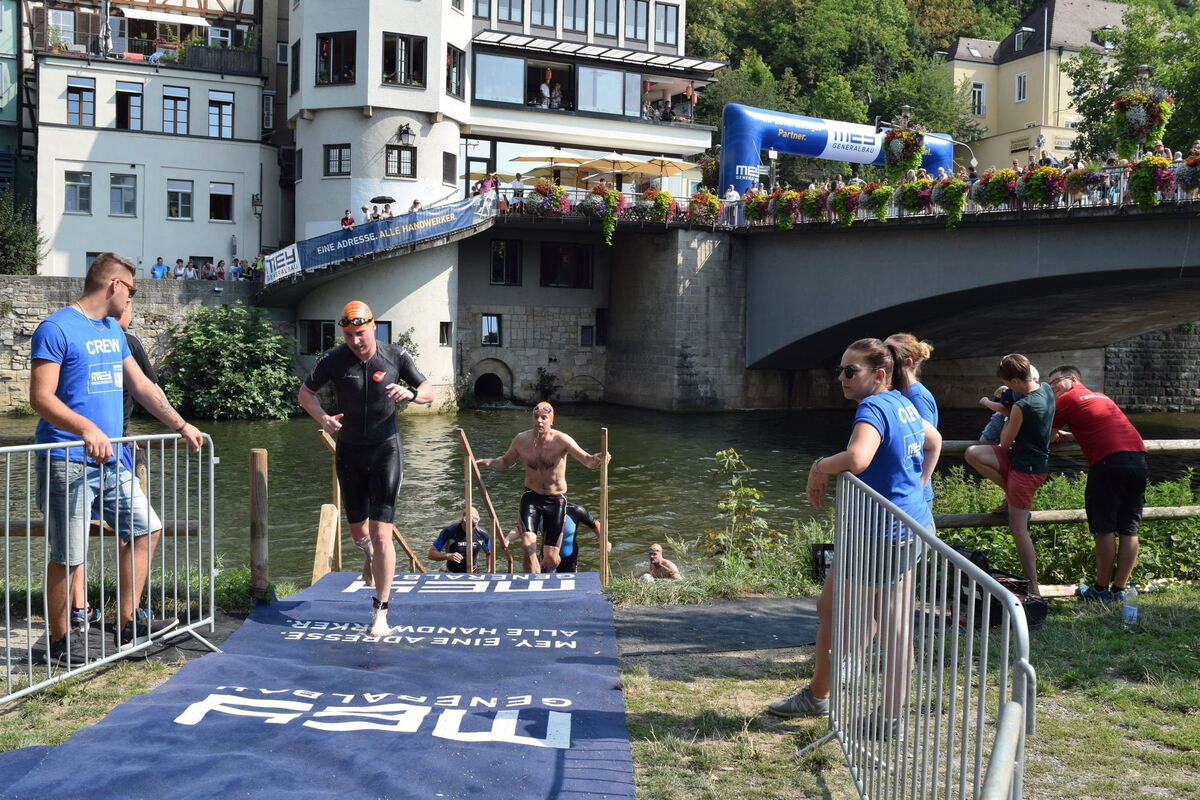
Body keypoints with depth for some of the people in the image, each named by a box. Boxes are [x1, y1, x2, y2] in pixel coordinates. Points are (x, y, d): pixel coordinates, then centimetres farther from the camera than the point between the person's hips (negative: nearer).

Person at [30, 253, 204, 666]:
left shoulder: (113, 331, 15)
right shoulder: (56, 329, -10)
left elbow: (142, 386, 22)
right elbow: (41, 398, -18)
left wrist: (181, 425, 19)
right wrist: (87, 429, -31)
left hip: (111, 459, 8)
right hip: (68, 462, -8)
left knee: (145, 529, 12)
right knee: (68, 556, 0)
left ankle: (127, 625, 22)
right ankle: (58, 643, 15)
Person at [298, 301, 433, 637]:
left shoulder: (395, 356, -7)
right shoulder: (334, 359, -6)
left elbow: (429, 392, 1)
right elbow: (305, 392, 6)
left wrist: (409, 394, -23)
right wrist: (323, 418, -15)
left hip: (386, 451, -2)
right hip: (349, 452, 2)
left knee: (381, 534, -9)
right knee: (358, 532, 13)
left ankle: (380, 612, 0)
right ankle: (371, 555, 52)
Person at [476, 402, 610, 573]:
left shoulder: (561, 440, -15)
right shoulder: (521, 439, -5)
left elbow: (587, 461, -22)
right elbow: (505, 461, 13)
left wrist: (597, 459, -45)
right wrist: (489, 462, -8)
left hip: (556, 500, -1)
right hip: (531, 497, 1)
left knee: (551, 559, 3)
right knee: (528, 545, -23)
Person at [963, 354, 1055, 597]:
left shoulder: (1021, 407, -25)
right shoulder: (1045, 388, -1)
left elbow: (1005, 443, -12)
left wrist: (1008, 415, 5)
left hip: (1026, 469, -9)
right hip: (1039, 461, 9)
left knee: (1018, 527, -4)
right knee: (972, 454, 4)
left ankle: (1034, 589, -2)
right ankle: (1011, 494, 12)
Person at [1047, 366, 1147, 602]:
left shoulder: (1068, 399, 7)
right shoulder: (1101, 397, 29)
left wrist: (1057, 435, 30)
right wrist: (1069, 435, 31)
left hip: (1109, 460, -7)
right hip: (1138, 457, 7)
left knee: (1104, 530, 1)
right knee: (1129, 531, 7)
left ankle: (1102, 589, 7)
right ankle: (1119, 590, 10)